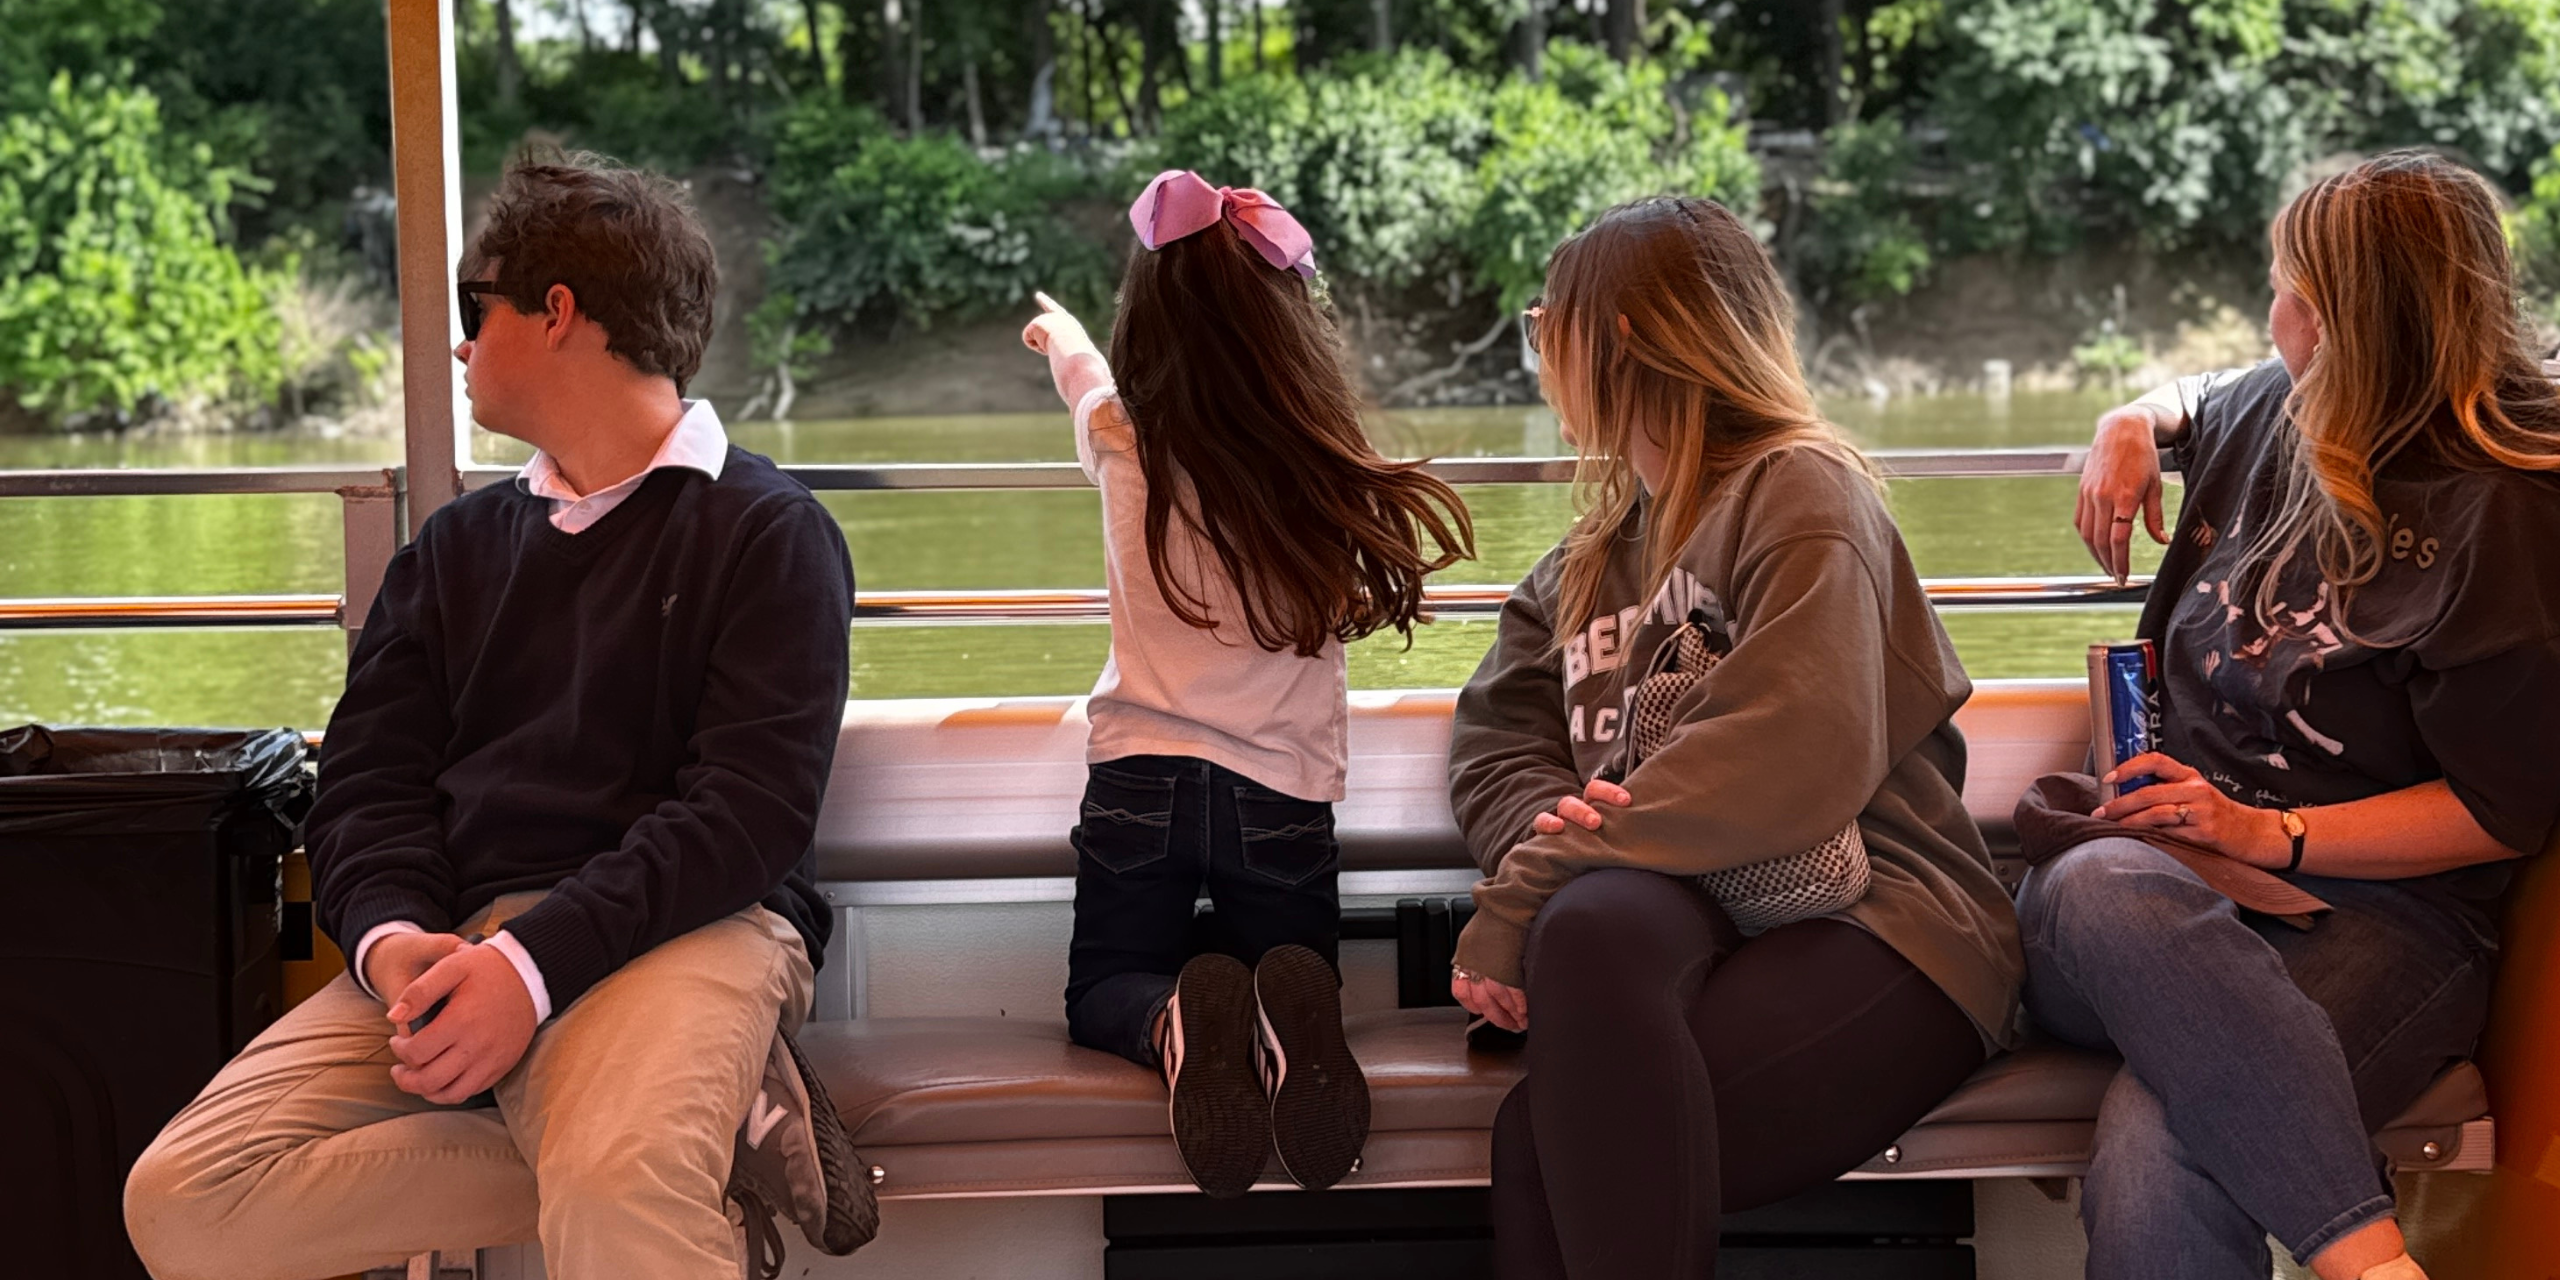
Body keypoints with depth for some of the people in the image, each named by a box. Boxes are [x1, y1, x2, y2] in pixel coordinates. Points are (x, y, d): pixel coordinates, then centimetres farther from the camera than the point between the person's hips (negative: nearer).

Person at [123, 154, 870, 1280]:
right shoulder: (458, 545, 24)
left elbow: (751, 808, -8)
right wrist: (392, 935, -10)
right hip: (455, 939, 7)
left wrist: (536, 961, -20)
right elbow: (366, 785, 14)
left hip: (684, 927, -7)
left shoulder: (767, 531, 5)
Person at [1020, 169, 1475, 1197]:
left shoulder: (1126, 446, -3)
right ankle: (1287, 1011, -22)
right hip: (1282, 793, 0)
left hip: (1139, 778, 0)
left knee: (1104, 994, 16)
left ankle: (1176, 1022, -24)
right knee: (1300, 968, 19)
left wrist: (1059, 334, 50)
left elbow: (1089, 376, 23)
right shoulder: (1328, 477, -4)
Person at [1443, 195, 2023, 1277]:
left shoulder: (1801, 493, 1)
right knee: (1592, 928, -34)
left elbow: (1791, 761, -16)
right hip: (1684, 914, 5)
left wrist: (1528, 888, -21)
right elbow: (1495, 750, 13)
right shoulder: (1587, 560, 28)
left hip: (1870, 931, -5)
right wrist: (1552, 830, -13)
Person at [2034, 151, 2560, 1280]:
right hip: (2173, 863, 6)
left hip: (2375, 909, -5)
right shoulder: (2270, 412, 18)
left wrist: (2272, 834, -12)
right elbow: (2185, 402, 45)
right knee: (2093, 889, -39)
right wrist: (2128, 429, 21)